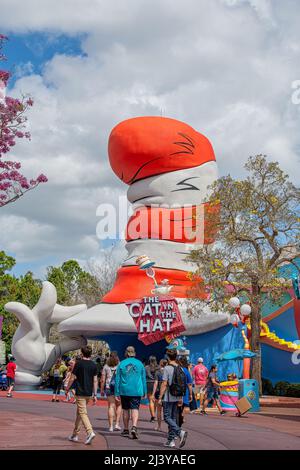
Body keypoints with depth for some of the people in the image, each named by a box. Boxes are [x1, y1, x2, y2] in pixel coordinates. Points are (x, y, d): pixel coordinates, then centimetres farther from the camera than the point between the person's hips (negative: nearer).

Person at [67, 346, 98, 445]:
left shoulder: (79, 363, -8)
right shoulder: (93, 365, 6)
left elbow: (73, 378, -7)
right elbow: (95, 381, 5)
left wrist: (67, 389, 6)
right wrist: (95, 395, 8)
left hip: (80, 393, -6)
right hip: (89, 393, 6)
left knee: (83, 413, -7)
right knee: (79, 412, 16)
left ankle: (90, 432, -24)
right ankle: (75, 435, 23)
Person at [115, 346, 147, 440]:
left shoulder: (121, 364, 0)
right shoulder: (140, 364, 3)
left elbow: (117, 380, 1)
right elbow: (143, 379, 8)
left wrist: (117, 393, 5)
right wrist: (144, 392, 15)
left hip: (124, 391, 0)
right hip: (137, 391, 0)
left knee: (125, 410, 13)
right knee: (135, 409, -4)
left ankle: (126, 430, 22)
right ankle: (134, 427, -25)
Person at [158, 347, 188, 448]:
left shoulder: (167, 368, -12)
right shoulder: (180, 369, 8)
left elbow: (164, 384, -15)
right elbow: (183, 385, 12)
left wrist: (160, 398, -10)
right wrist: (180, 398, 18)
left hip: (168, 398, -7)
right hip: (177, 397, 7)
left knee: (167, 417, -4)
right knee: (173, 418, 11)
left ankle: (180, 432, -22)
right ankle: (171, 440, 13)